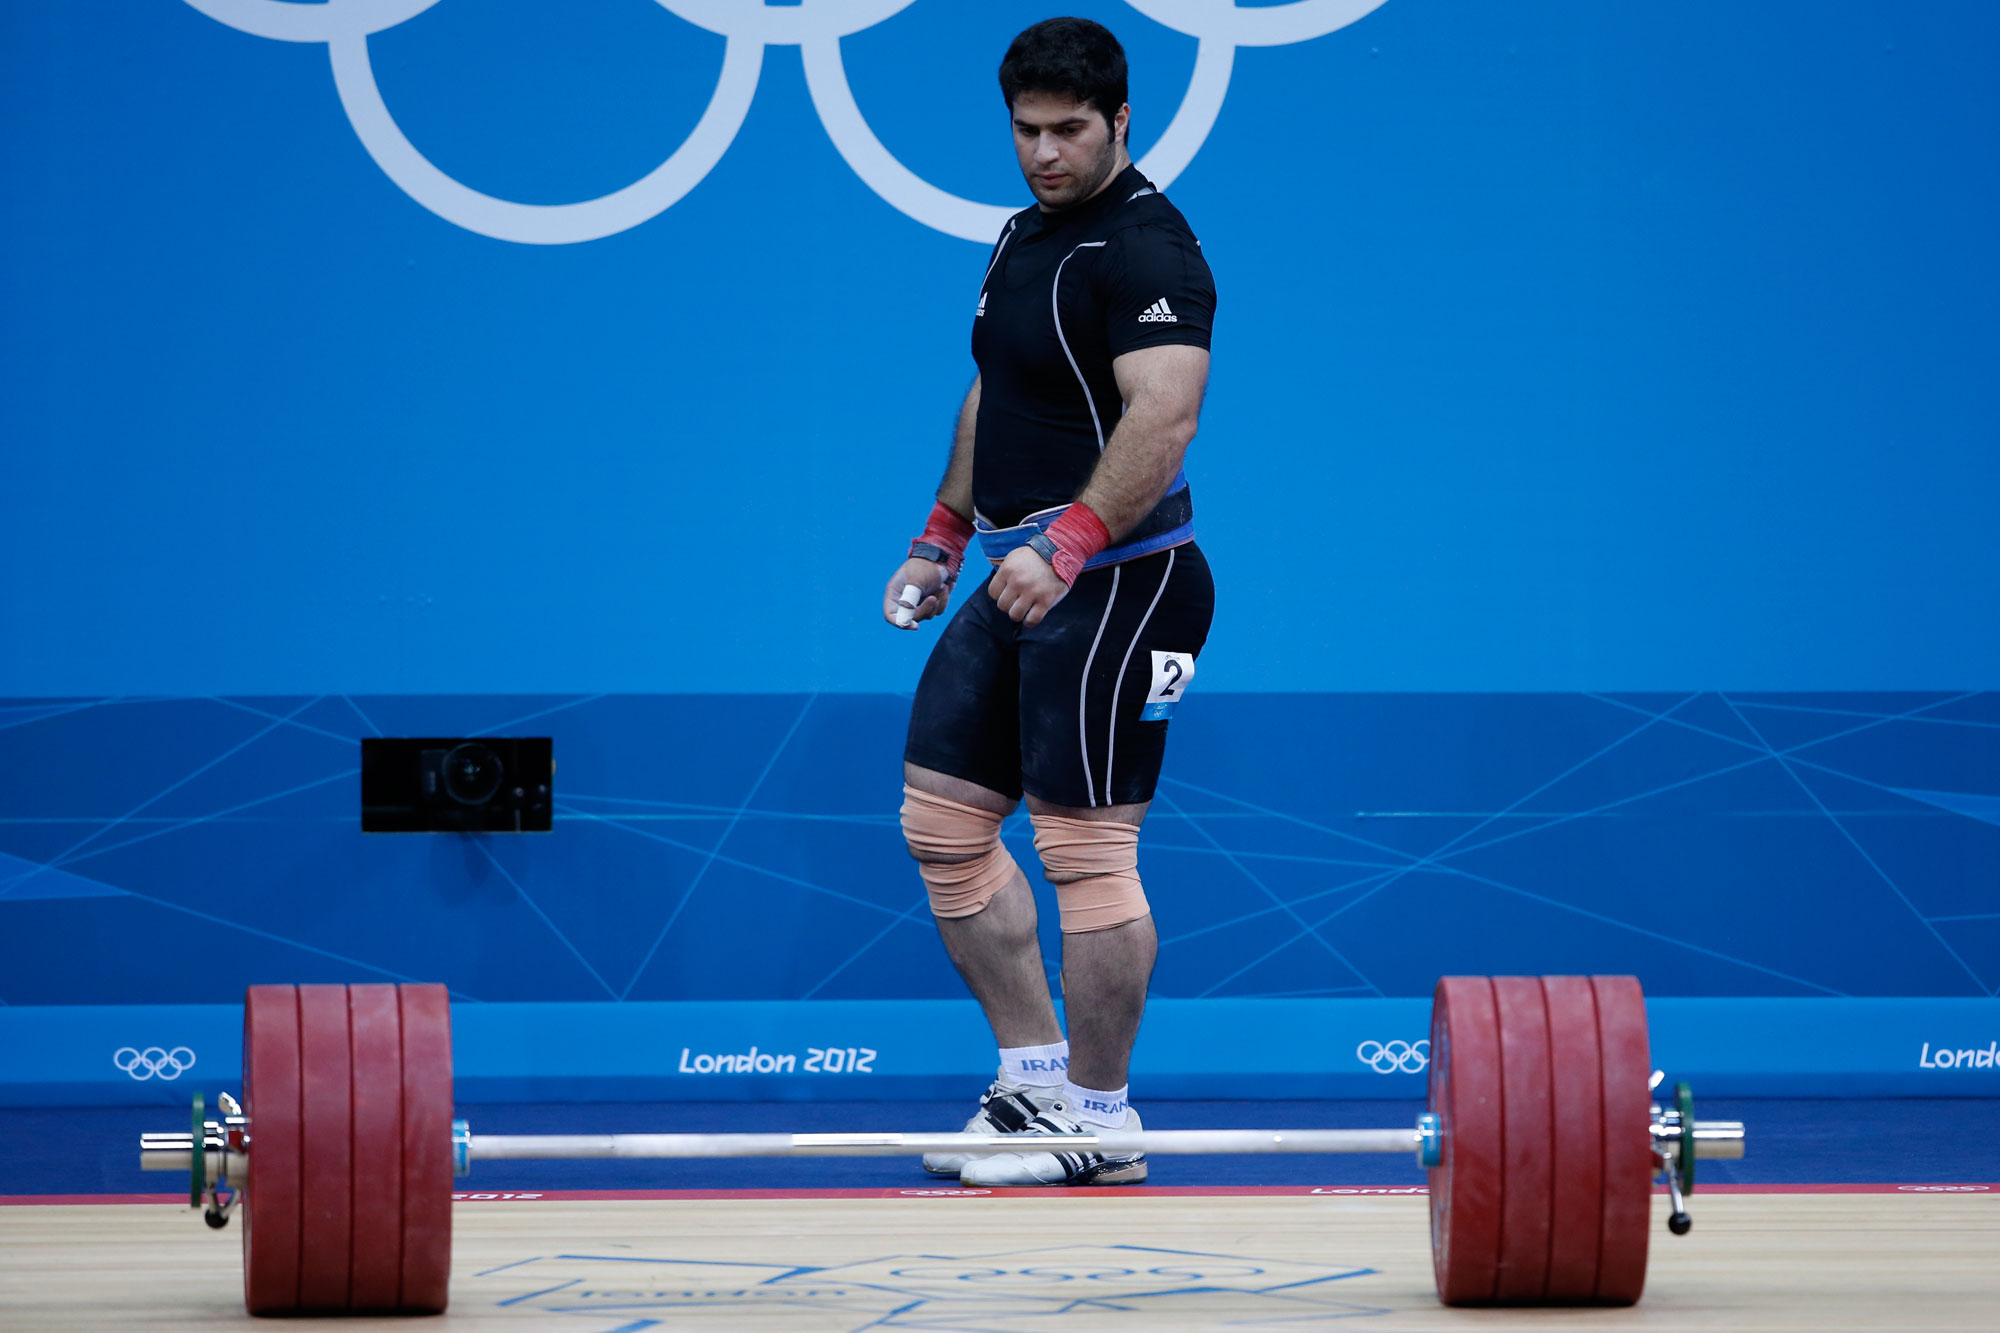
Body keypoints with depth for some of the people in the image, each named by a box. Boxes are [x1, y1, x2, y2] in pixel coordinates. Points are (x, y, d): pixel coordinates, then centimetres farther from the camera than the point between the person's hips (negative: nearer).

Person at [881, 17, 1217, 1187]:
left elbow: (1165, 415, -29)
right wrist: (943, 538, 26)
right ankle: (1036, 1076, 18)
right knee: (943, 820, 11)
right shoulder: (1027, 235, 15)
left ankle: (1100, 1126, -1)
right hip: (1021, 578, 10)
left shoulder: (1144, 249, -16)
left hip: (1114, 582, -10)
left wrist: (1069, 543, -39)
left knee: (1087, 847, -8)